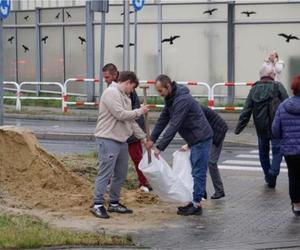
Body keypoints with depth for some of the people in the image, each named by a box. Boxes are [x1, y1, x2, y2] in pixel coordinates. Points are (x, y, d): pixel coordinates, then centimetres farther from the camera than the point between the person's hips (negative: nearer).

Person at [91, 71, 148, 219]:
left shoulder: (124, 97, 19)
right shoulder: (111, 93, -12)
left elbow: (130, 121, 22)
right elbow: (120, 114, -21)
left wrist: (143, 137, 19)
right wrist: (140, 111, -9)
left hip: (121, 140, 10)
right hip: (108, 140, -10)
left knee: (120, 174, 13)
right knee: (105, 173, -9)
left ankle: (114, 203, 23)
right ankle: (98, 205, -3)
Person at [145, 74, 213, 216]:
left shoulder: (182, 100, -24)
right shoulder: (170, 99, 8)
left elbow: (174, 126, -27)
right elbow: (163, 119, 12)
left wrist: (160, 147, -25)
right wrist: (152, 139, 6)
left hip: (201, 139, -10)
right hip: (194, 140, 10)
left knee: (198, 172, -6)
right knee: (195, 172, 13)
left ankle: (196, 205, -2)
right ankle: (194, 202, 19)